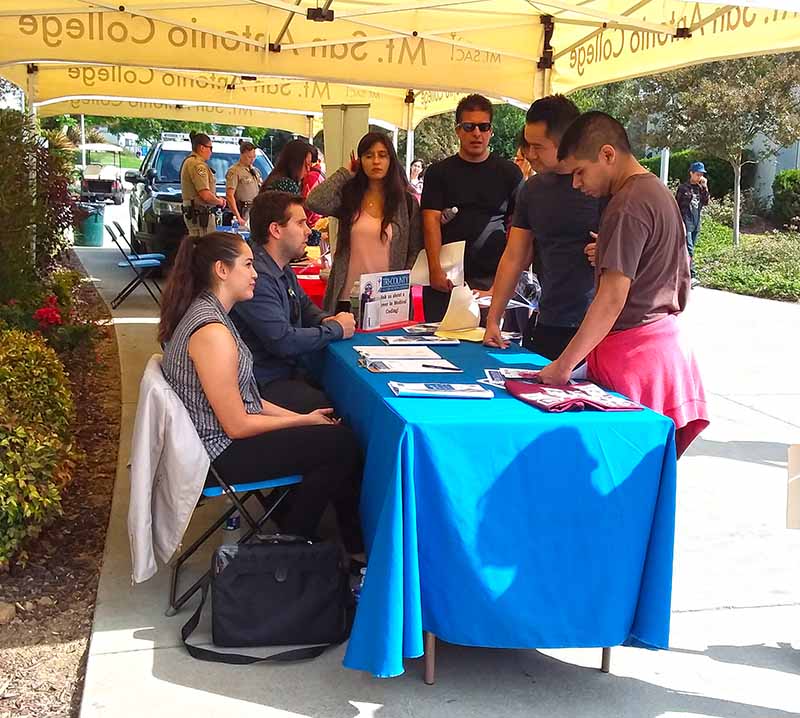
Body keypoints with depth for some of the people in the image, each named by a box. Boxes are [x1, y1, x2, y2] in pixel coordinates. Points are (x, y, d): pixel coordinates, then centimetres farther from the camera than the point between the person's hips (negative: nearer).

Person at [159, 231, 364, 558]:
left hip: (212, 437, 10)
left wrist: (300, 417, 6)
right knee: (342, 445, -5)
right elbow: (238, 425, -21)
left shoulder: (203, 311, 6)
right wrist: (304, 421, -8)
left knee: (336, 433, 8)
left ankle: (353, 543, 17)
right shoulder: (213, 332, -26)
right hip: (223, 452, -10)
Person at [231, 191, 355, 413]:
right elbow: (282, 341, -25)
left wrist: (325, 320, 5)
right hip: (267, 385, -10)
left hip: (290, 371, 10)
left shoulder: (283, 269, 13)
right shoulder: (257, 276, -22)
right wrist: (335, 329, -12)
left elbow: (304, 305, 29)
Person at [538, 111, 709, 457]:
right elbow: (681, 275, 25)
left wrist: (563, 366, -22)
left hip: (632, 349, -10)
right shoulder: (659, 192, 15)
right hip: (667, 342, 10)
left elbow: (611, 299, -22)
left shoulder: (627, 207, -15)